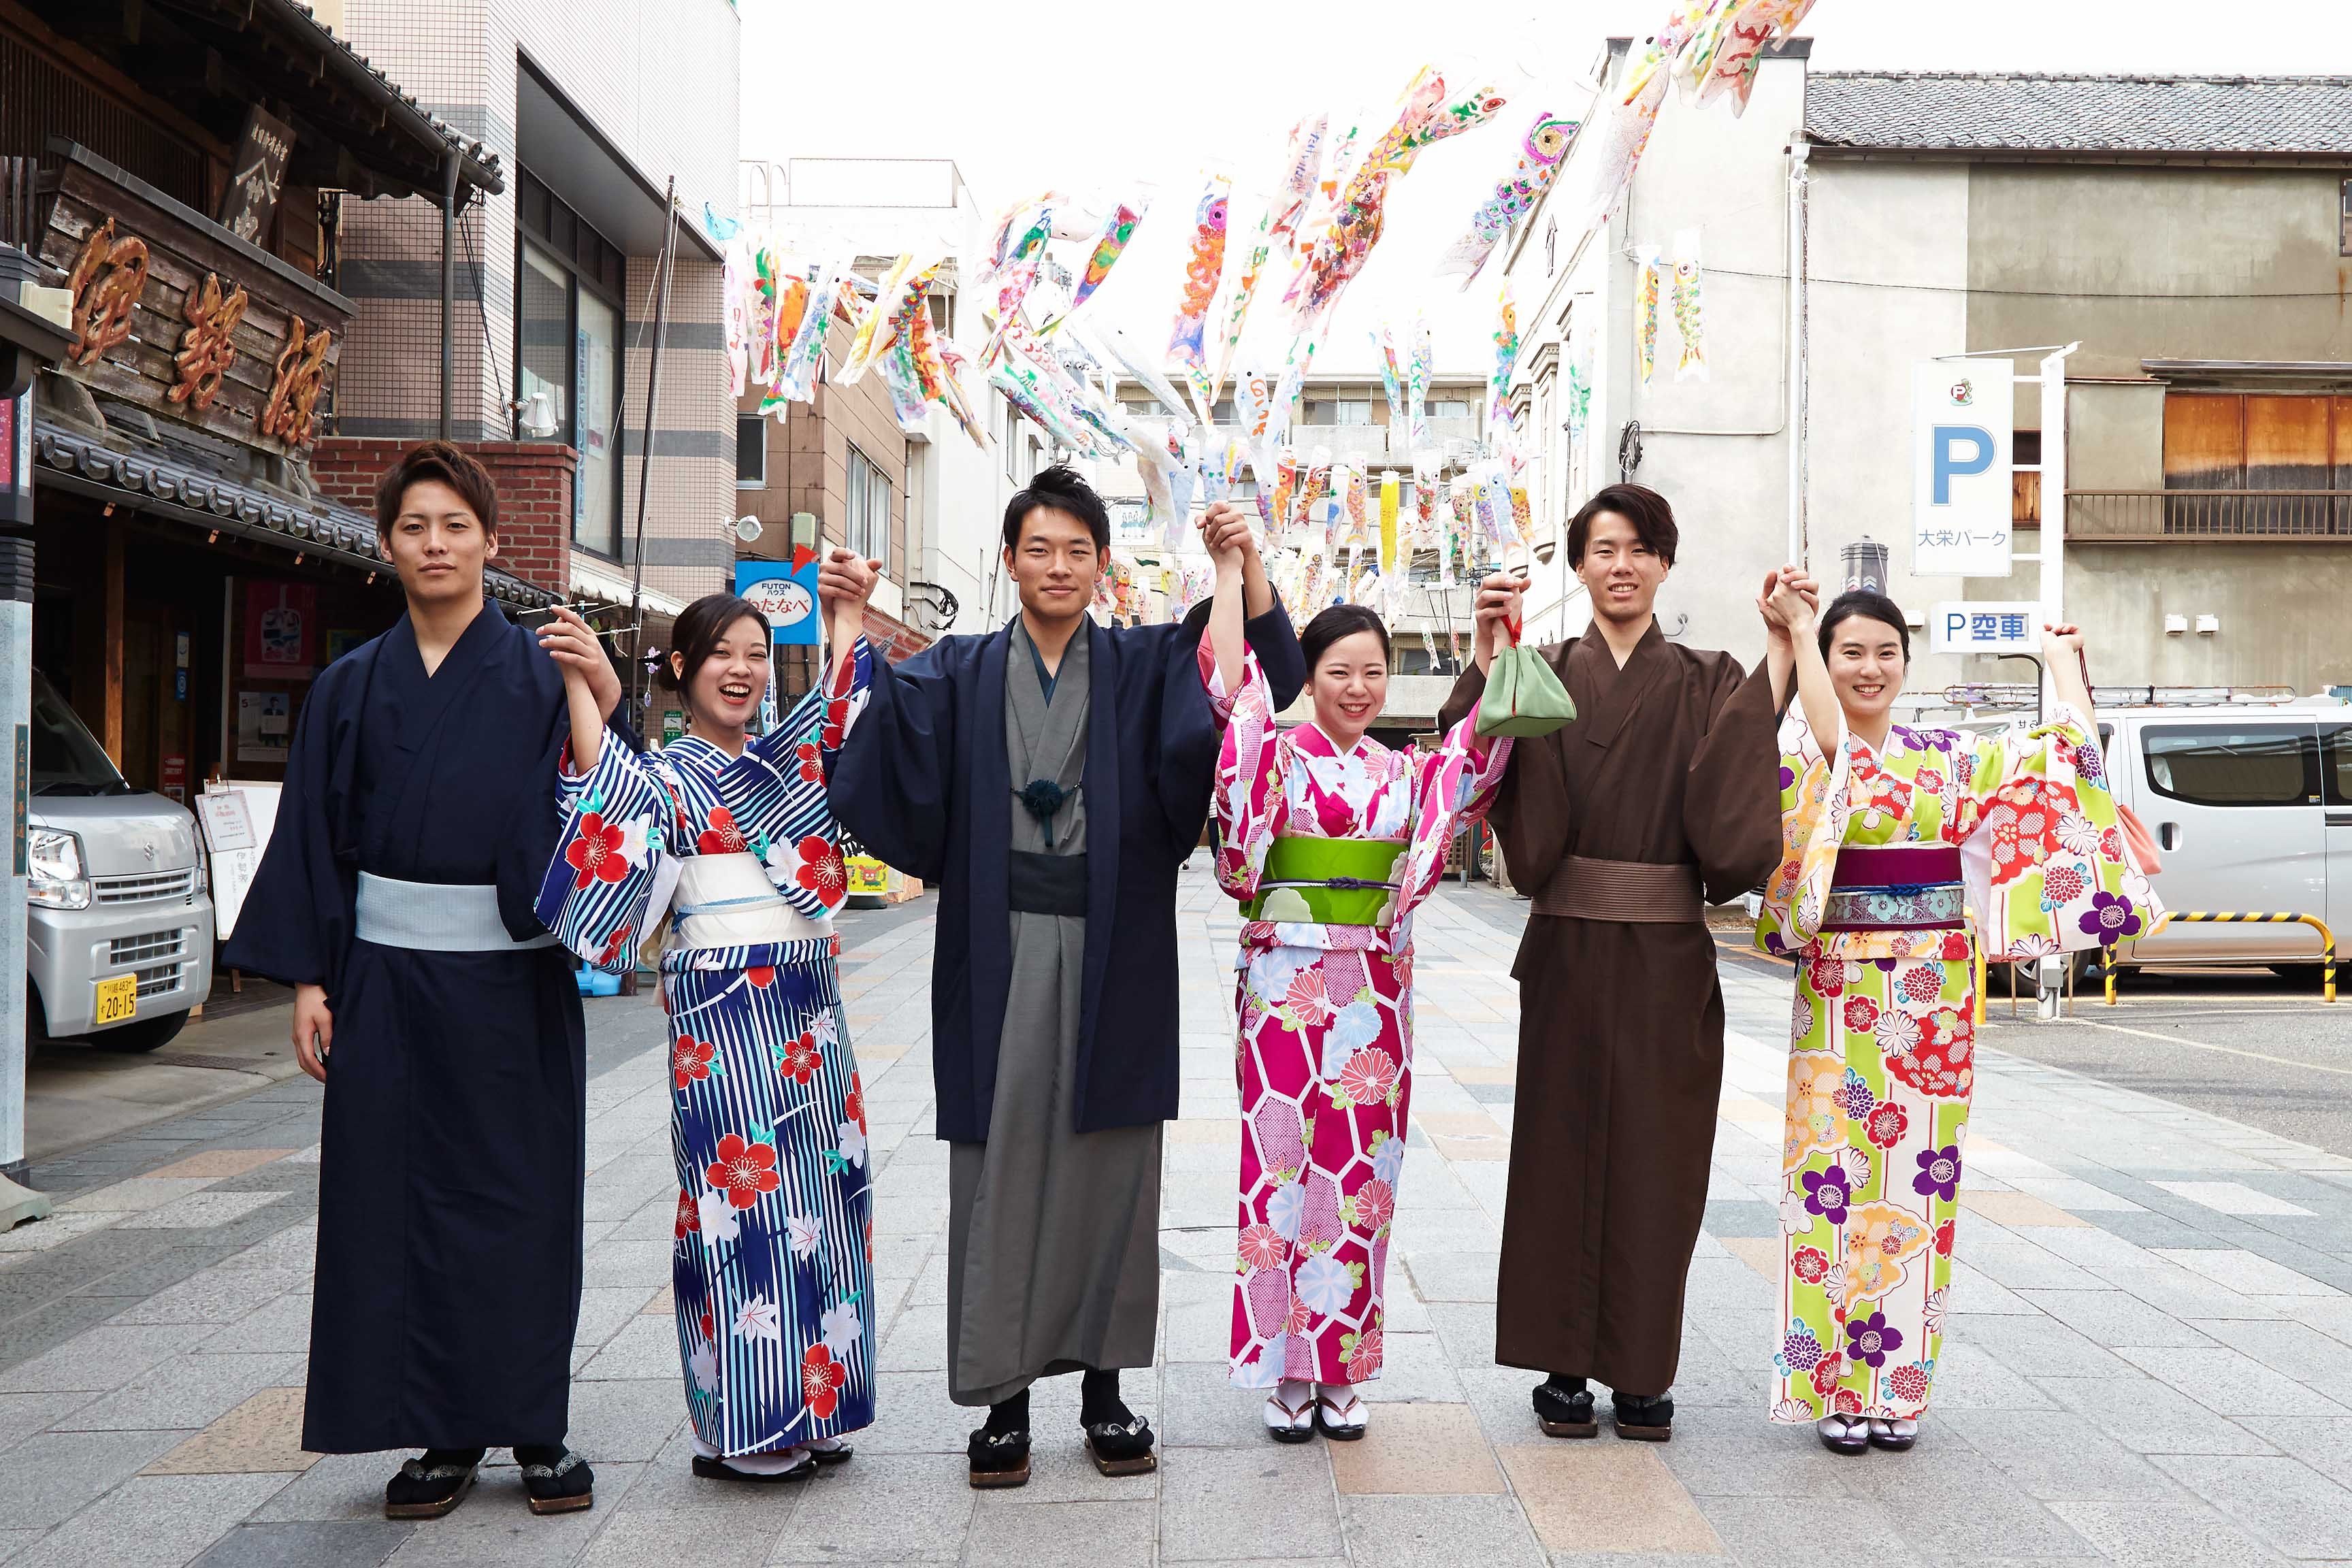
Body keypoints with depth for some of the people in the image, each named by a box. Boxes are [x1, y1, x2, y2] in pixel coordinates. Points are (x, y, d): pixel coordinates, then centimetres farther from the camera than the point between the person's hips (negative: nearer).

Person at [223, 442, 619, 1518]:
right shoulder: (352, 689, 9)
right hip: (387, 973, 2)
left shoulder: (542, 675, 2)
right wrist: (308, 977, 2)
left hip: (510, 976, -2)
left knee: (521, 1195, 3)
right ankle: (444, 1434, 16)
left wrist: (604, 710, -21)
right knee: (403, 1197, 4)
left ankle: (535, 1427, 15)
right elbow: (314, 837, 8)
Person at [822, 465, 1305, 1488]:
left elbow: (1271, 683, -6)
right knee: (999, 1165, 2)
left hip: (1113, 952, 0)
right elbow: (869, 721, -7)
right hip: (1000, 951, 0)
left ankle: (1104, 1385, 18)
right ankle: (1002, 1394, 13)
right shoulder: (960, 673, 9)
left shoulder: (1147, 667, 8)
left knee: (1109, 1163, 5)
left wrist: (1248, 568, -19)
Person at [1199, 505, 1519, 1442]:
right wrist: (1230, 568, -20)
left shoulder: (1405, 773, 13)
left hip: (1376, 986, 4)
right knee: (1285, 1164, 0)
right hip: (1287, 976, -4)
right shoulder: (1276, 752, 0)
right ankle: (1285, 1370, 11)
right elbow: (1229, 688, -17)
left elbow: (1478, 751, -1)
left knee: (1359, 1170, 8)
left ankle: (1341, 1369, 19)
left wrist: (1494, 652, -12)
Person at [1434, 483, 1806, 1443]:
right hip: (1570, 947, 0)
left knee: (1655, 1154, 5)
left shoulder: (1706, 683, 7)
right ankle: (1564, 1364, 15)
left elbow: (1735, 801, -13)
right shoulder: (1546, 675, 6)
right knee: (1565, 1147, 4)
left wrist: (1782, 651, -19)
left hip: (1668, 956, 1)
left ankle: (1643, 1370, 16)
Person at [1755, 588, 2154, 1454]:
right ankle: (1835, 1385, 9)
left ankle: (1897, 1383, 17)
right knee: (1839, 1176, -1)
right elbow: (1828, 737, -24)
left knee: (1918, 1177, 6)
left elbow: (2066, 751, 9)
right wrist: (1798, 631, -27)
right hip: (1841, 991, -3)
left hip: (1935, 994, 3)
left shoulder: (1952, 759, 11)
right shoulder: (1805, 753, -1)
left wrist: (2063, 659, 21)